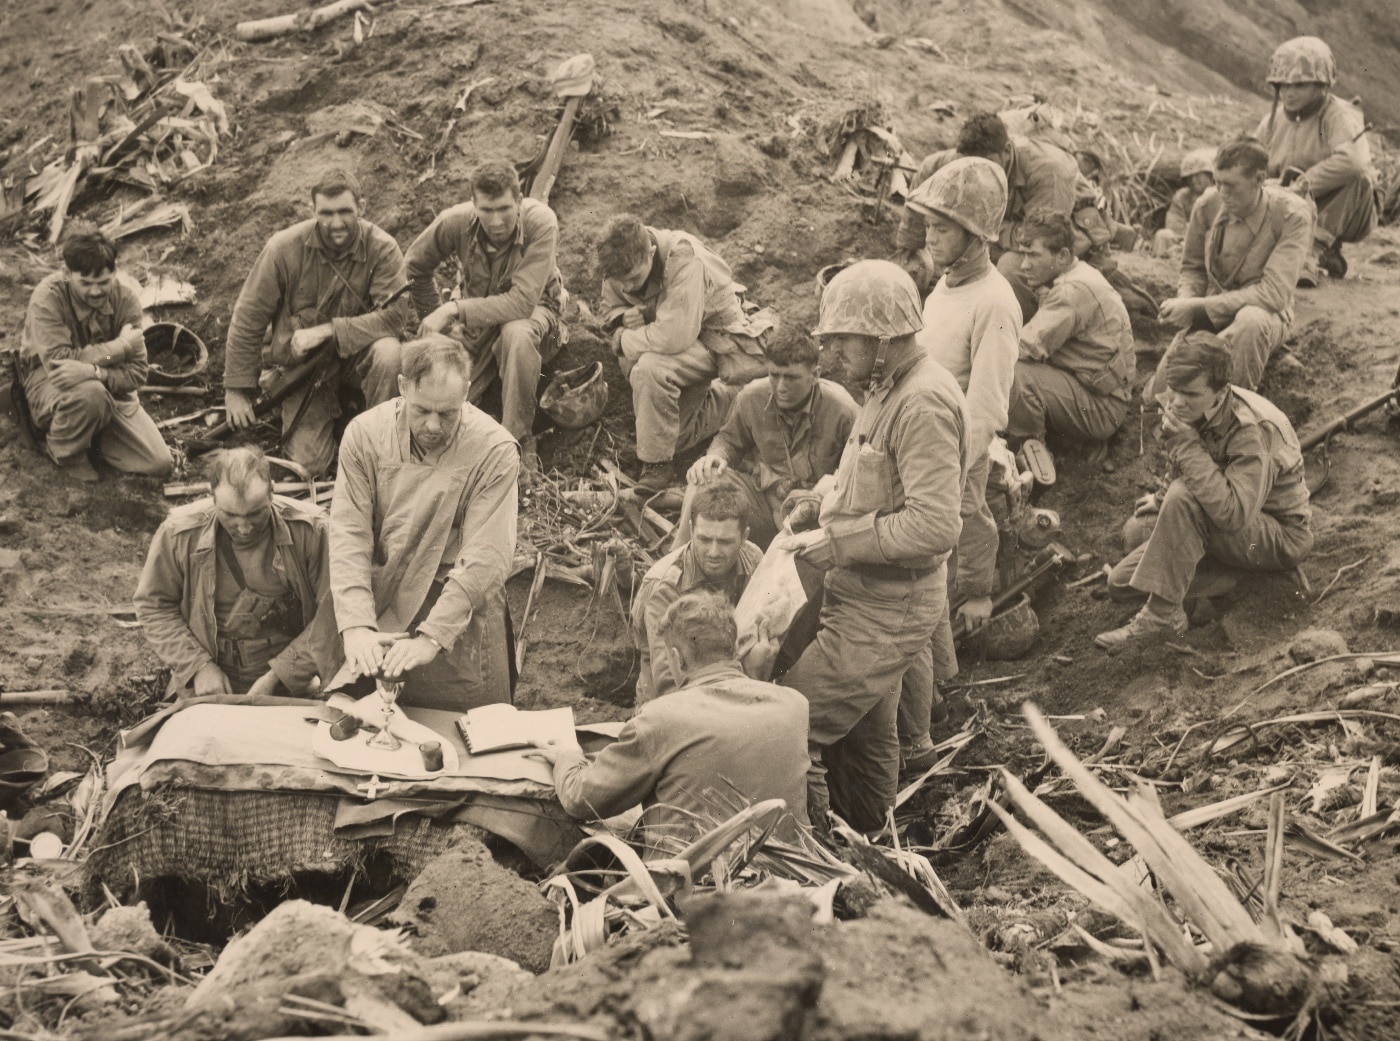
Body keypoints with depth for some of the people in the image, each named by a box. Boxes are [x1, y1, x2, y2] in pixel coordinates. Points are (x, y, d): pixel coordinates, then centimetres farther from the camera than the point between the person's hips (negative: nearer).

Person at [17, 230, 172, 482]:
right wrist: (120, 345, -27)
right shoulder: (47, 298, -24)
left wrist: (94, 371, -39)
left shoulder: (125, 297, -14)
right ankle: (63, 453, -10)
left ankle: (91, 431, 15)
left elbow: (137, 372, -18)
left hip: (109, 387, 4)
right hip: (47, 383, -4)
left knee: (160, 464, -10)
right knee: (91, 394, -41)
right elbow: (57, 361, -32)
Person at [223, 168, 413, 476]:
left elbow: (394, 315, -24)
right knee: (309, 462, -11)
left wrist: (327, 330, -29)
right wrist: (237, 390, -7)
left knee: (388, 352, -35)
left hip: (356, 356, 0)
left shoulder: (382, 248, -16)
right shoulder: (285, 248, -15)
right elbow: (248, 318, -9)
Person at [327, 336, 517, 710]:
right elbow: (349, 536, -11)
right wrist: (356, 626, -24)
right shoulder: (364, 434, -6)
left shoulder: (495, 450, -13)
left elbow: (485, 561, -17)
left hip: (460, 623, -2)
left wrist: (431, 637, -26)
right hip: (381, 612, 2)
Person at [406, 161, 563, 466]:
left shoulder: (541, 223, -29)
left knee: (518, 334, -40)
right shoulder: (456, 221, -20)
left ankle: (519, 441, -23)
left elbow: (522, 302, -36)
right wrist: (435, 320, -1)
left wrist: (454, 309, -35)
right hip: (475, 323, 3)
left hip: (532, 311, -3)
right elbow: (414, 268, 1)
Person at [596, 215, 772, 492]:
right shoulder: (622, 263, -13)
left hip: (725, 342, -8)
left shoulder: (683, 257, -33)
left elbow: (675, 336, -39)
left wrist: (624, 341, -24)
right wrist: (625, 318, -19)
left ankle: (657, 465, -17)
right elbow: (610, 311, 5)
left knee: (650, 369, -34)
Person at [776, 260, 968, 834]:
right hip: (867, 599, 10)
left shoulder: (923, 404, -22)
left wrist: (836, 542, -22)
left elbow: (936, 524, -29)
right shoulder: (890, 389, 9)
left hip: (887, 613, -10)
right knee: (863, 738, 23)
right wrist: (806, 518, 4)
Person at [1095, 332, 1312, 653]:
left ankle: (1162, 614, -27)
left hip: (1282, 537, -9)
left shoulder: (1253, 430, -31)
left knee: (1184, 498, -31)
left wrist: (1185, 443, -39)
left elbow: (1232, 513, -41)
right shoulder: (1181, 407, -7)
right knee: (1137, 529, 3)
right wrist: (1163, 500, -3)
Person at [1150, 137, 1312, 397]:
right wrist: (1185, 302, -15)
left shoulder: (1292, 215, -20)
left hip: (1263, 315, -3)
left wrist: (1198, 306, -28)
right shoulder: (1209, 204, -8)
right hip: (1208, 317, 3)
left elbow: (1274, 293, -26)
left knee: (1251, 320, -41)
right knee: (1154, 397, -16)